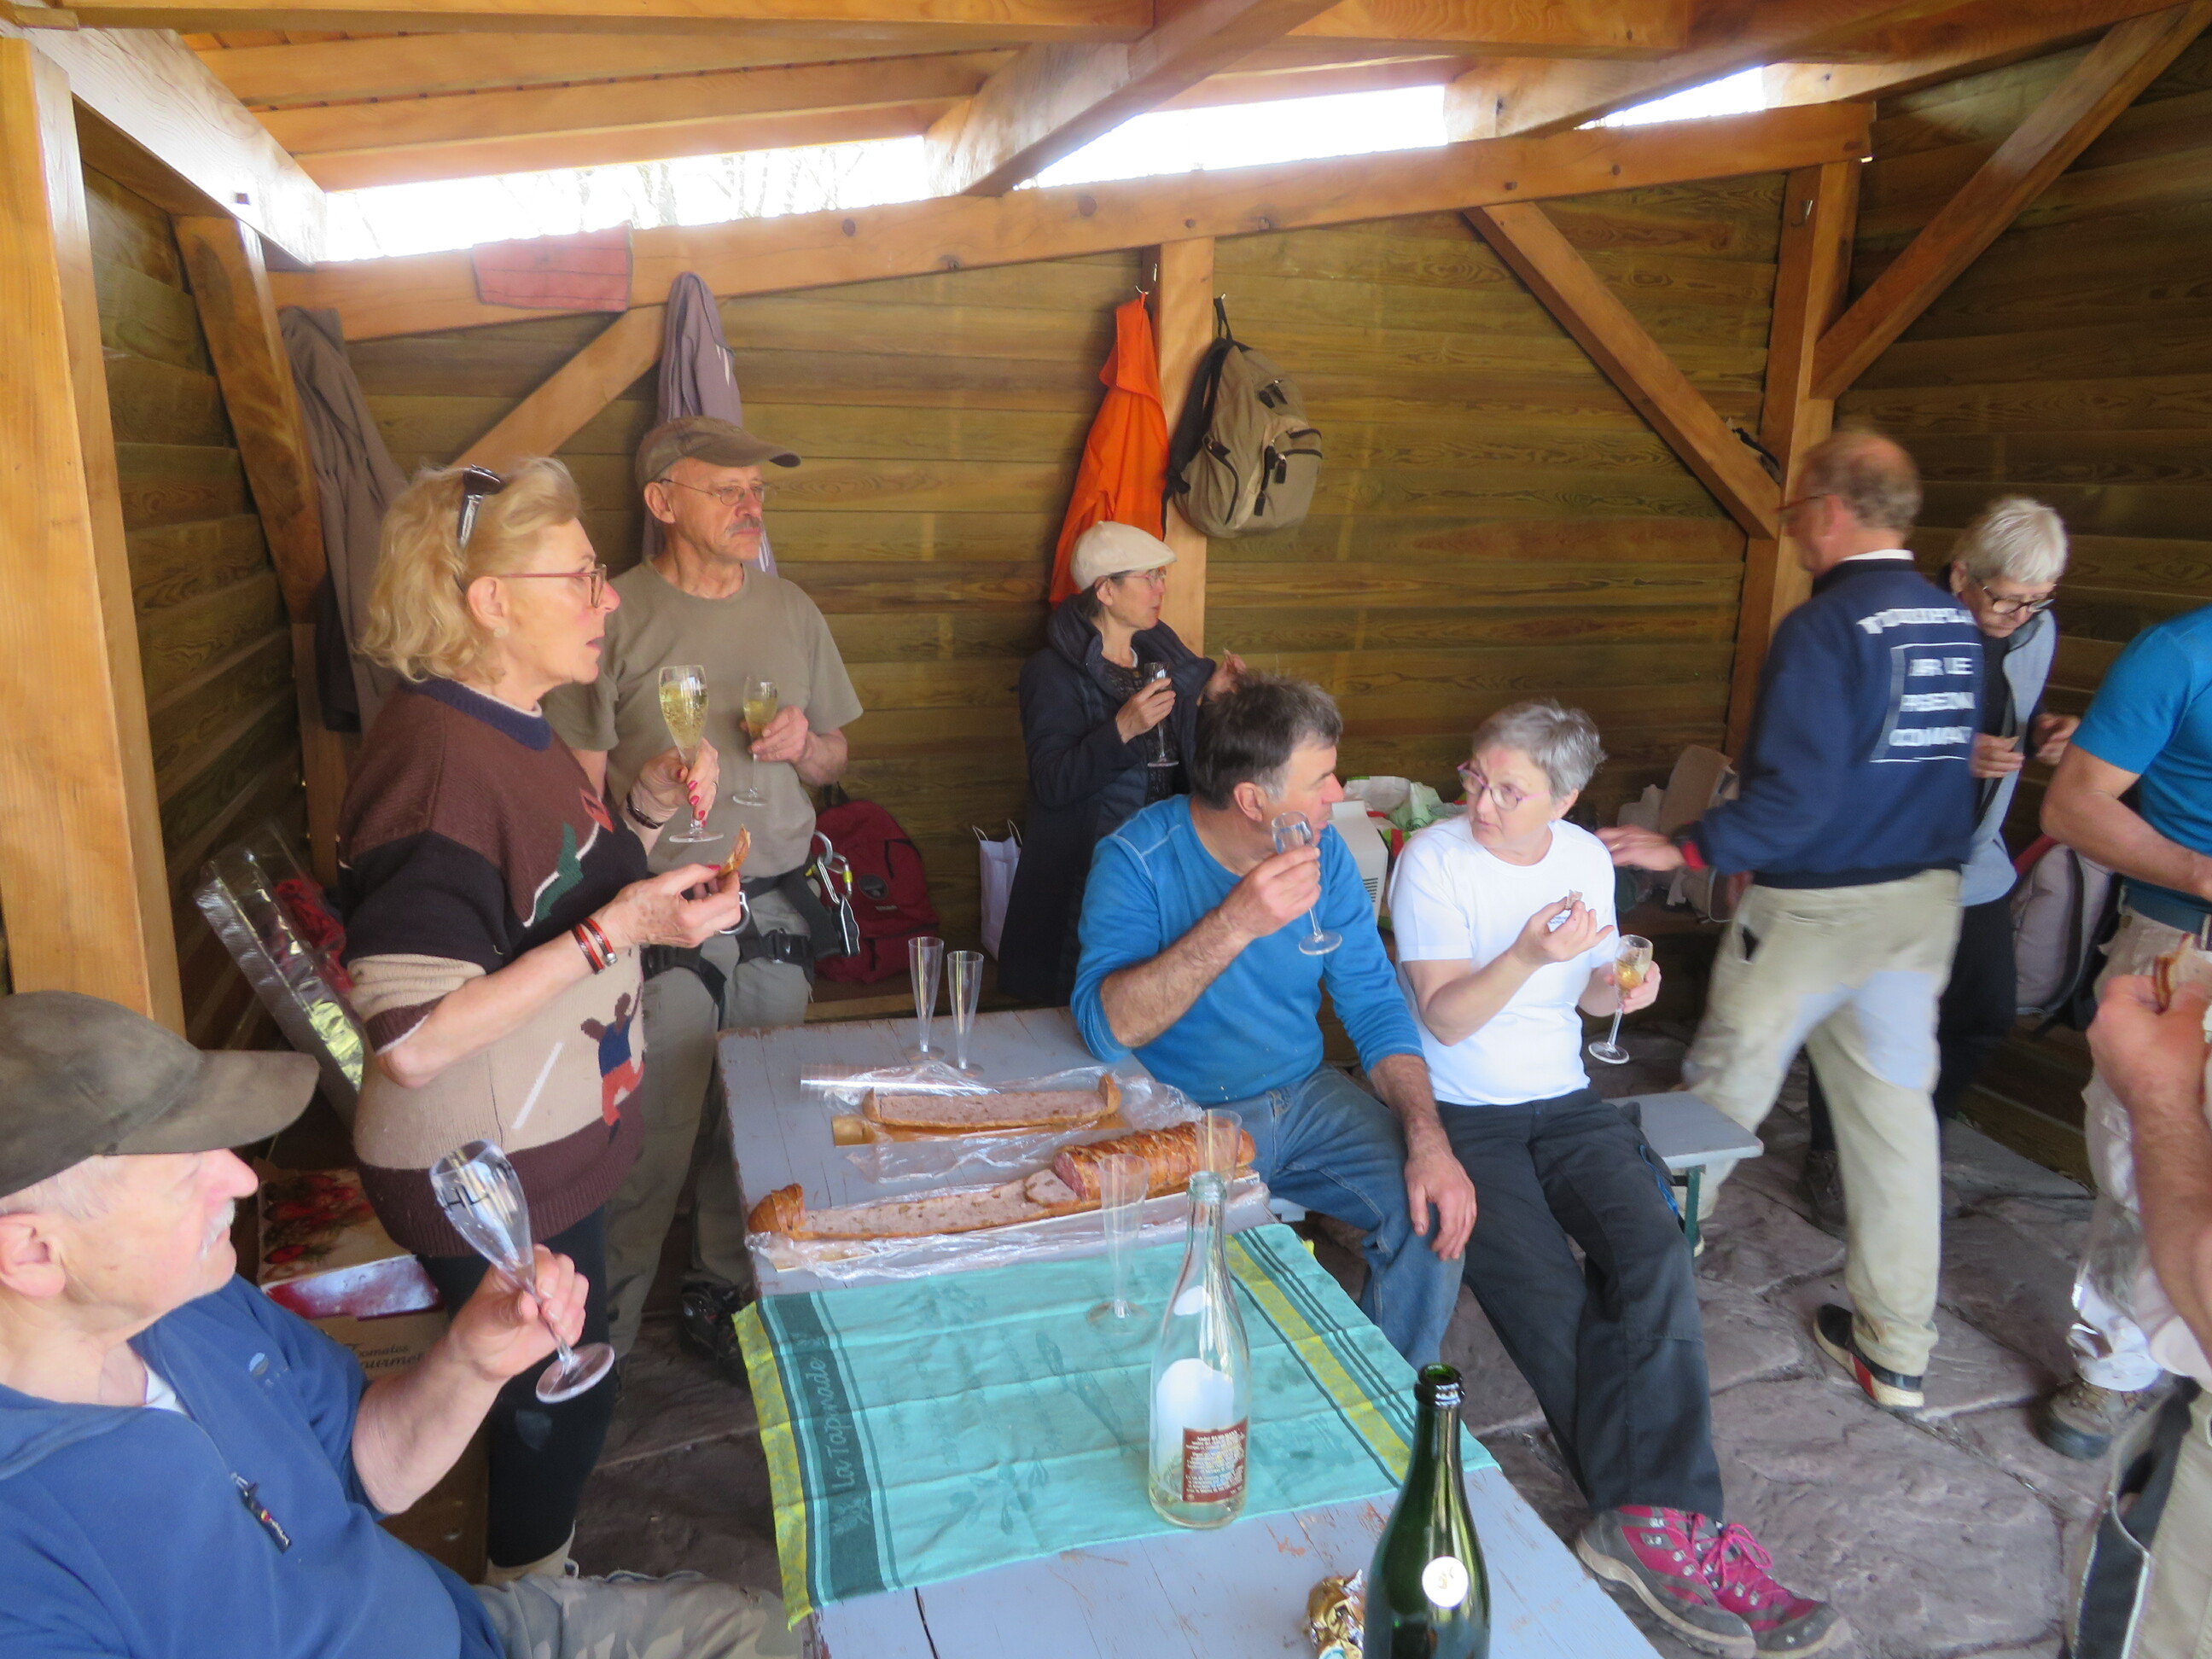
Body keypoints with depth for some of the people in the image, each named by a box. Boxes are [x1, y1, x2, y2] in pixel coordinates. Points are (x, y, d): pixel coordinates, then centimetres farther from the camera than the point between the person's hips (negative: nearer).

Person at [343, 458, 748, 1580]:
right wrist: (616, 928, -32)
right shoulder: (435, 758, -28)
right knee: (560, 1405, 12)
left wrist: (645, 810, 0)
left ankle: (542, 1579, 49)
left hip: (552, 1147, 9)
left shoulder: (513, 728, 3)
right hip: (485, 1184, -9)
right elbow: (411, 1043, -31)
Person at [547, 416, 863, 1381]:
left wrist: (805, 745, -4)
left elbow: (835, 761, 16)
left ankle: (725, 1301, 32)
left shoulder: (791, 611, 9)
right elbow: (582, 788, -5)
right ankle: (602, 1331, 19)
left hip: (776, 907, 5)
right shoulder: (616, 617, -5)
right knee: (653, 1137, -1)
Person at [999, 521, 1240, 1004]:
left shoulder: (1162, 653, 14)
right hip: (1091, 869, -6)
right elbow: (1051, 785, -18)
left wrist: (1209, 698, 4)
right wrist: (1122, 730, -28)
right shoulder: (1054, 673, -7)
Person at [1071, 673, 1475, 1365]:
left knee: (1434, 1213, -16)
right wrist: (1232, 926, -37)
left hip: (1306, 1097, 5)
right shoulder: (1138, 859, -16)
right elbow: (1104, 1027, -27)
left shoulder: (1323, 851, -1)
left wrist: (1428, 1139, -14)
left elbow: (1374, 1007, 2)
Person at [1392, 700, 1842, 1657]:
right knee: (1550, 1298, -22)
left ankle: (1650, 1521, -19)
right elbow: (1444, 1017, -14)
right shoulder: (1433, 860, -10)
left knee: (1654, 1253, -22)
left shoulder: (1587, 857, 7)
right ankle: (1672, 1522, -10)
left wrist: (1618, 987, -6)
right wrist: (1530, 954, -29)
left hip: (1565, 1102, 4)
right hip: (1459, 1111, -4)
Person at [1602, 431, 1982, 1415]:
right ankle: (1897, 1353, 21)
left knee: (1722, 1093, 8)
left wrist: (1687, 850, -15)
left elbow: (1795, 795, -22)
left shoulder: (1825, 627, -17)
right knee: (1896, 1111, 12)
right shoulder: (1957, 624, 6)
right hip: (1925, 901, 7)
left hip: (1816, 906, -7)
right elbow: (1959, 766, 13)